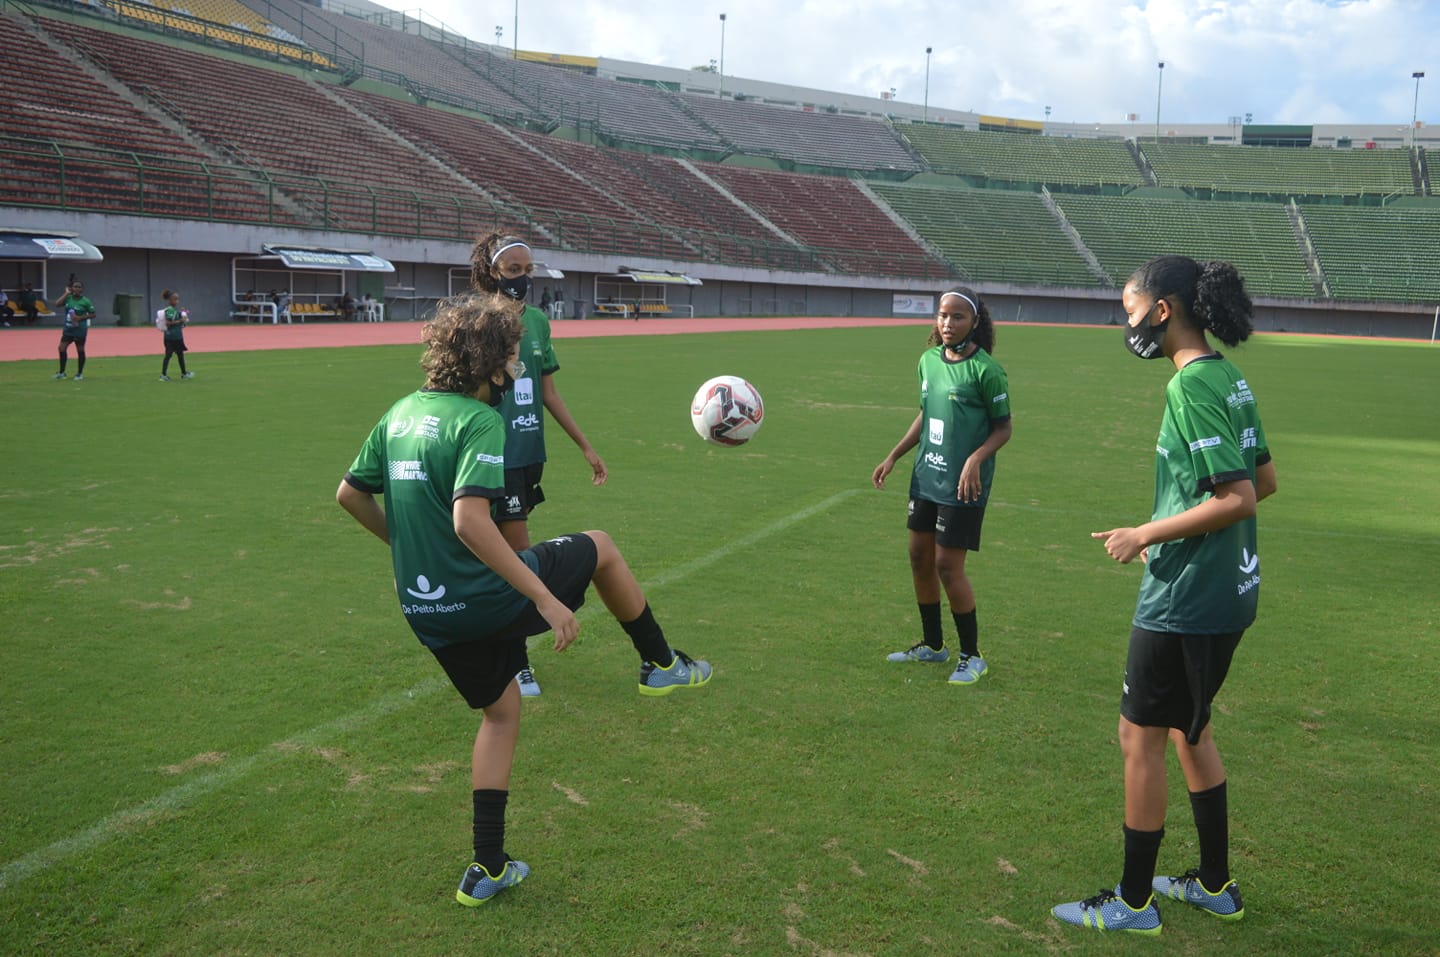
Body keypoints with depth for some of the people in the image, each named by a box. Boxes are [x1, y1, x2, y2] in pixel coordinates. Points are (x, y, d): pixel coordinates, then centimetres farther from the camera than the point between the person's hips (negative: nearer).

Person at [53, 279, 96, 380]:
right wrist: (66, 293, -8)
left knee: (80, 350, 6)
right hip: (68, 328, 4)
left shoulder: (85, 301, -9)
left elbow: (93, 315, -6)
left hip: (80, 329, -4)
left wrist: (80, 317, -18)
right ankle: (61, 372, 10)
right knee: (62, 348, -2)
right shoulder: (68, 298, 3)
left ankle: (80, 373, 18)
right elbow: (57, 304, -10)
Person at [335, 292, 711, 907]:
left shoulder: (401, 413, 6)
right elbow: (469, 521, -31)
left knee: (500, 712, 25)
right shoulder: (480, 422, -19)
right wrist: (546, 599, -28)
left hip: (426, 612, 8)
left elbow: (349, 494, 14)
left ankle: (487, 870, 27)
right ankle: (660, 664, 31)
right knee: (599, 547, 15)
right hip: (485, 600, -8)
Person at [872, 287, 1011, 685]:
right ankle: (932, 644, 31)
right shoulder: (929, 360, 5)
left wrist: (976, 459, -25)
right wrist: (894, 456, 15)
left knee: (948, 566, -5)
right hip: (926, 475, 7)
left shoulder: (985, 369, -15)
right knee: (919, 557, 13)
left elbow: (1003, 427, -9)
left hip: (962, 484, -7)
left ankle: (972, 656, 13)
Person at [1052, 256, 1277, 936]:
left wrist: (1146, 536, -16)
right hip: (1226, 591, 10)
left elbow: (1239, 498, -24)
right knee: (1188, 727, 21)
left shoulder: (1192, 386, -20)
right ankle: (1216, 885, 34)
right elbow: (1264, 482, 15)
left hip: (1186, 598, -10)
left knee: (1141, 734, 3)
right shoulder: (1228, 377, 8)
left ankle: (1134, 903, 17)